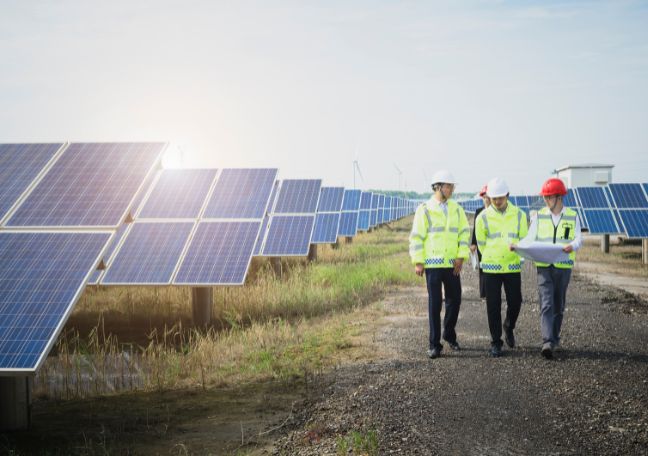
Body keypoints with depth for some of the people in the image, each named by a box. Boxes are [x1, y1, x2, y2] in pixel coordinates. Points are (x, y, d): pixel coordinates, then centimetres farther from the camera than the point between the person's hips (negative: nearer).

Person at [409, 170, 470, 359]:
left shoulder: (456, 209, 9)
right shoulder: (424, 210, -2)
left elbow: (464, 233, 8)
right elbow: (416, 237, -3)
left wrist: (461, 256, -3)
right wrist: (418, 262, -7)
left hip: (452, 264, 4)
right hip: (433, 264, -4)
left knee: (455, 299, 8)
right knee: (434, 303, -2)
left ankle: (449, 334, 31)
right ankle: (434, 344, 4)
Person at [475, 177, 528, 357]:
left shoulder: (519, 215, 2)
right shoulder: (483, 217, -1)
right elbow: (481, 243, 8)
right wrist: (493, 257, 10)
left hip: (513, 267, 1)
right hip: (491, 268, -1)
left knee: (515, 302, 3)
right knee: (493, 306, 1)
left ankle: (509, 327, 34)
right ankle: (496, 343, 11)